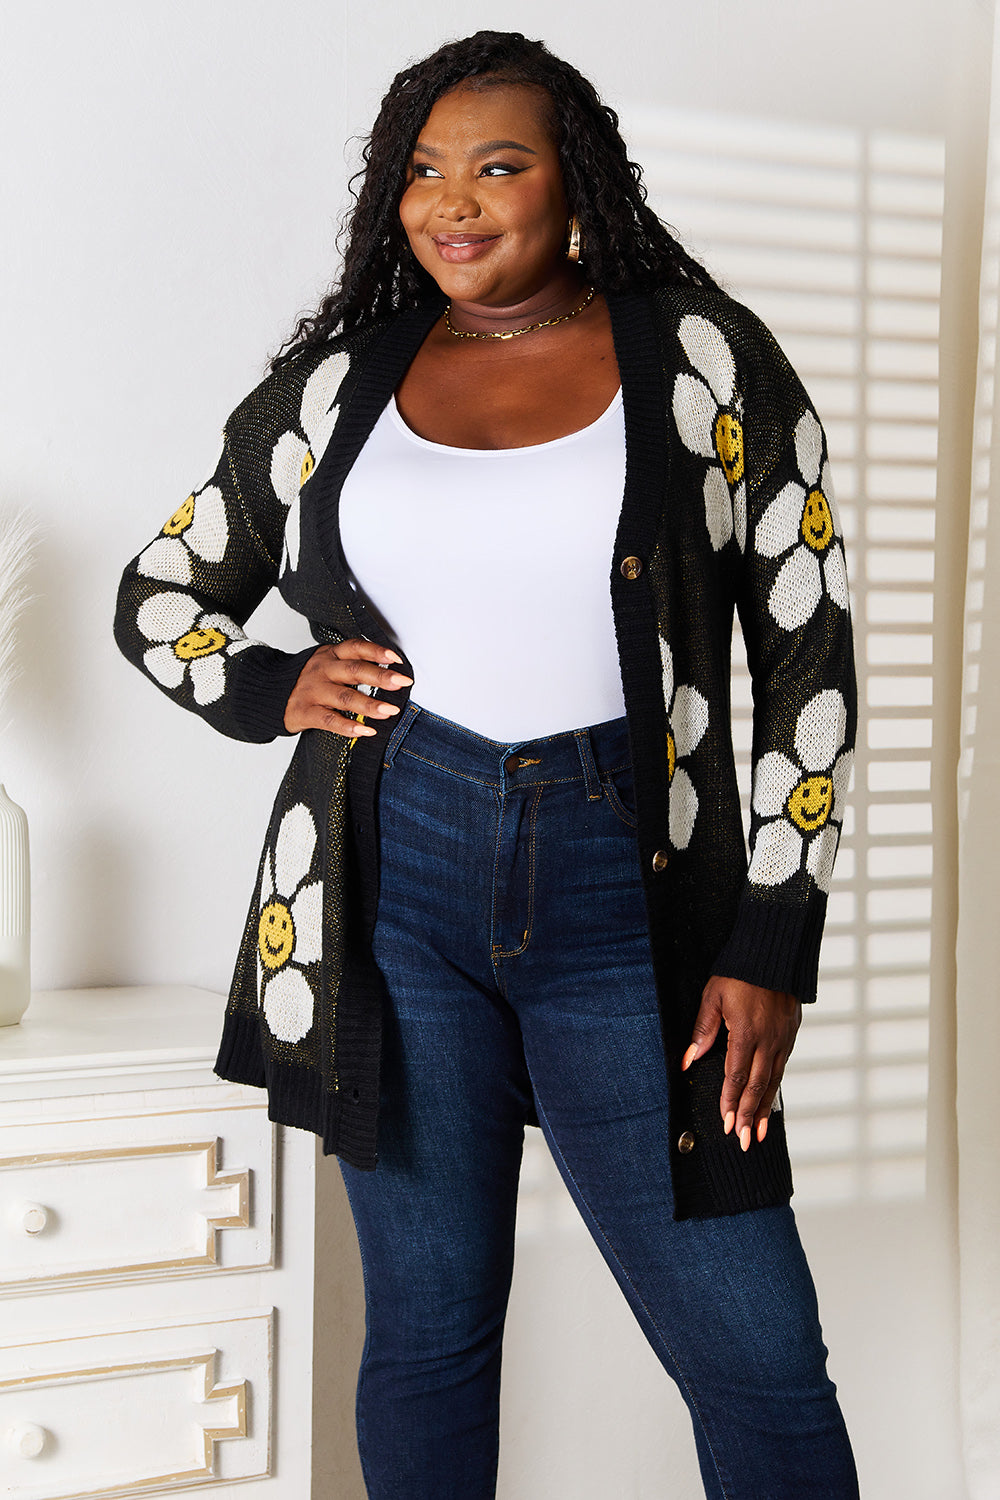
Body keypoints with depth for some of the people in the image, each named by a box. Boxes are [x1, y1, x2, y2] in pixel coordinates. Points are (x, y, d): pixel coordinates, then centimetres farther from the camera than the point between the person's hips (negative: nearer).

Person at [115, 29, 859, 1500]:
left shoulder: (706, 360, 3)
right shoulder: (337, 379, 9)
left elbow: (811, 659, 2)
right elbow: (159, 596, 21)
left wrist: (773, 951, -4)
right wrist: (272, 690, -1)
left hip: (629, 894, -1)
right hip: (394, 884, 2)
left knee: (760, 1366, -2)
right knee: (427, 1329, 10)